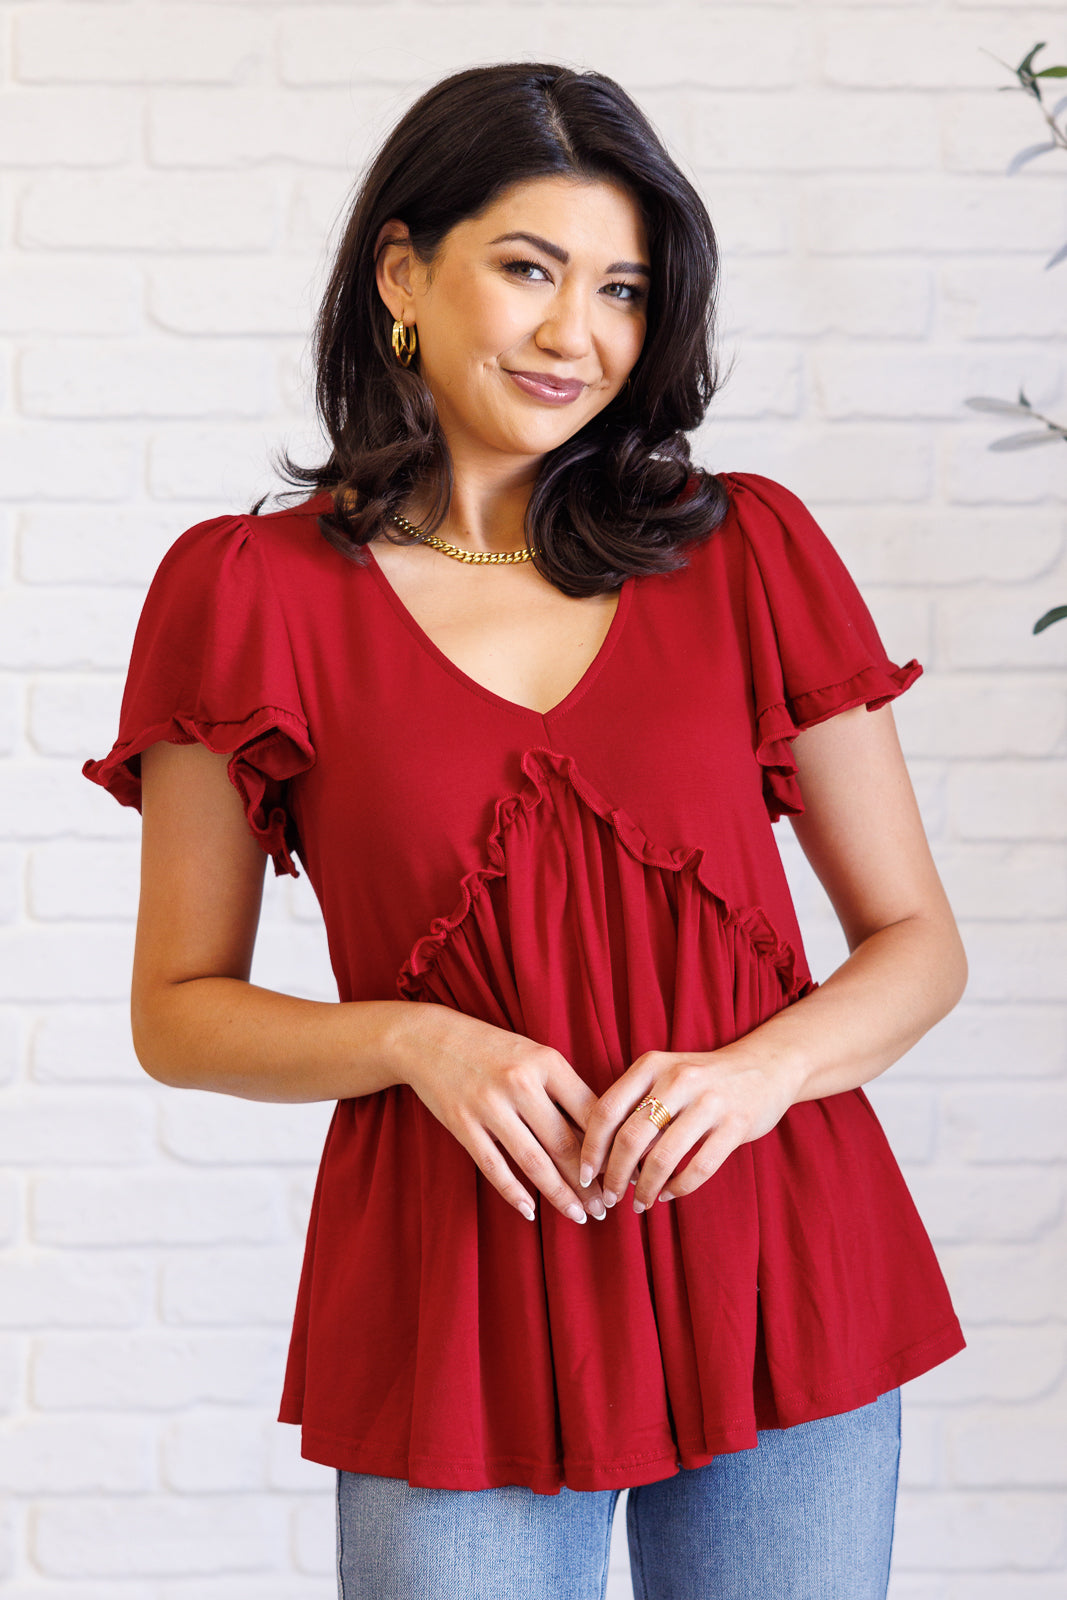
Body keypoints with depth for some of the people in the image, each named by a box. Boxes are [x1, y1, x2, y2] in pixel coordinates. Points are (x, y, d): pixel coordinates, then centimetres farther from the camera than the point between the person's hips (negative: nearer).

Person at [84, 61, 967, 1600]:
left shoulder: (750, 552, 2)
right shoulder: (250, 591, -2)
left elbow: (917, 940, 5)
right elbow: (181, 1011, 3)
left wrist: (759, 1069, -14)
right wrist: (416, 1038, -14)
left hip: (775, 1279, 2)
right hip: (458, 1309, -1)